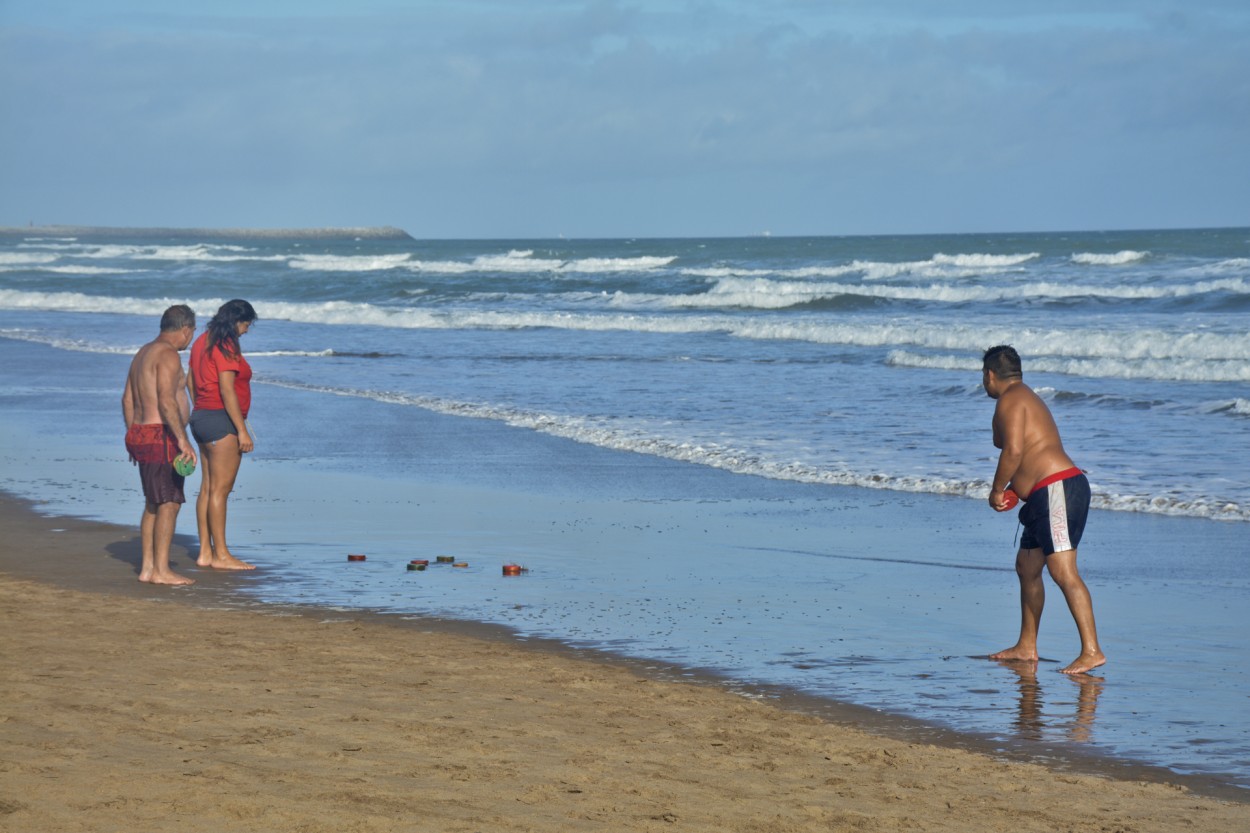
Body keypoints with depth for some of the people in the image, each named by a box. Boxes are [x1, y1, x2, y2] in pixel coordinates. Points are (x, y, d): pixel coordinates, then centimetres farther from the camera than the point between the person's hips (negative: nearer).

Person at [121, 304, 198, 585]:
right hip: (161, 438, -10)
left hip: (140, 435, 10)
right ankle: (161, 570, -9)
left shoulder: (144, 352, 17)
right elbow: (166, 401, -25)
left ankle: (148, 567, 15)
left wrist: (134, 436, 28)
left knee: (153, 504, 14)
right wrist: (182, 439, -27)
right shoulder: (168, 355, -14)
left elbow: (128, 399, 22)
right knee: (169, 503, -7)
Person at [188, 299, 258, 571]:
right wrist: (242, 431, -19)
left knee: (208, 487, 11)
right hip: (222, 420, -10)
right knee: (220, 489, -7)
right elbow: (227, 391, -20)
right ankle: (221, 555, -5)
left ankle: (205, 553, 12)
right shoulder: (226, 347, -15)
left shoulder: (202, 342, 14)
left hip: (201, 418, 10)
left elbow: (190, 381, 21)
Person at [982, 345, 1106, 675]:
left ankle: (1092, 651, -23)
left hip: (1057, 489, -11)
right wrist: (1013, 489, 20)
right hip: (1047, 497, 11)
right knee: (1027, 567, 20)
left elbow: (1014, 450, -18)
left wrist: (997, 490, -7)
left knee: (1062, 570, -17)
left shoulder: (1010, 400, -7)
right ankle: (1026, 647, 30)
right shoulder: (1027, 398, 25)